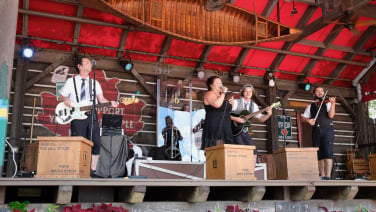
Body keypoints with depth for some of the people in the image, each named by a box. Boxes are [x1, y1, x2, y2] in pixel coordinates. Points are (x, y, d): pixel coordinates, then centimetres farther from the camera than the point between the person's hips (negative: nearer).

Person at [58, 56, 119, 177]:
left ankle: (92, 172, 5)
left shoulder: (95, 83, 18)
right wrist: (65, 100, -13)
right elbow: (61, 98, 10)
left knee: (96, 143, -4)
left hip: (92, 116, 3)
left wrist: (110, 103, -8)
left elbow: (101, 99, 11)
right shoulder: (71, 81, 10)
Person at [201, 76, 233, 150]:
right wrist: (223, 93, -12)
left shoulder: (220, 96, 25)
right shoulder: (209, 94, -3)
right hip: (214, 127, -9)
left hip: (224, 128, 9)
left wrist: (229, 103, 14)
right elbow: (217, 104, -22)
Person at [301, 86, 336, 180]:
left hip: (327, 129, -3)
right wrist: (308, 120, -6)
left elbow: (331, 115, -6)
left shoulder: (327, 104, 9)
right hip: (316, 131, 4)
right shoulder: (310, 106, 19)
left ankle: (328, 176, -17)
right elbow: (303, 117, 16)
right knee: (319, 154, 3)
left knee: (327, 152, -14)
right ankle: (322, 176, 8)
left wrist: (333, 103, -16)